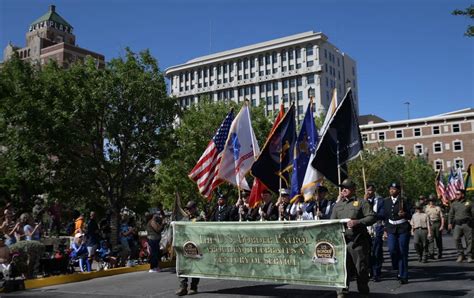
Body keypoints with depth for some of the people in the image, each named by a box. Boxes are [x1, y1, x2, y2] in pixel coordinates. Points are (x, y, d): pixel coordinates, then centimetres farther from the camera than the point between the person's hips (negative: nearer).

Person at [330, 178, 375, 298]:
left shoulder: (361, 202, 3)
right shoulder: (338, 205, 17)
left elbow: (372, 217, -5)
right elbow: (332, 221, 21)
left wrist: (358, 222, -17)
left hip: (358, 240, -3)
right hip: (341, 240, 4)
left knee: (361, 267, 3)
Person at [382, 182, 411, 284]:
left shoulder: (404, 201, -1)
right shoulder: (386, 201, 9)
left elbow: (410, 216, 0)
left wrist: (404, 214, -21)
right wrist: (386, 228, 11)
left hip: (403, 228, -3)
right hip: (391, 229, 3)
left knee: (403, 252, -1)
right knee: (392, 249, -11)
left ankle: (403, 276, 8)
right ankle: (399, 270, 15)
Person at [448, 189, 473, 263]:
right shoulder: (454, 204, 15)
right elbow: (451, 214, 15)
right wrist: (450, 223, 5)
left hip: (467, 224, -2)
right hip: (457, 224, 2)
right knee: (456, 238, -12)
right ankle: (460, 255, -1)